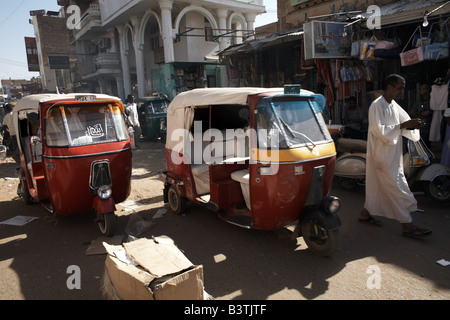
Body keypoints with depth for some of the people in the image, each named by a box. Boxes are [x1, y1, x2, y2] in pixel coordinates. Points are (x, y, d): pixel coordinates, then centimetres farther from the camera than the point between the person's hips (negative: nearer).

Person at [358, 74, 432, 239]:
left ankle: (365, 214, 28)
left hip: (392, 154, 9)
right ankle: (407, 225, 3)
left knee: (378, 186, 15)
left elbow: (405, 121, 16)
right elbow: (380, 131, -23)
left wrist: (412, 125, -6)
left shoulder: (394, 105, 12)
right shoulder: (377, 106, -15)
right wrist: (403, 125, -23)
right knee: (397, 188, -5)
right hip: (382, 155, -9)